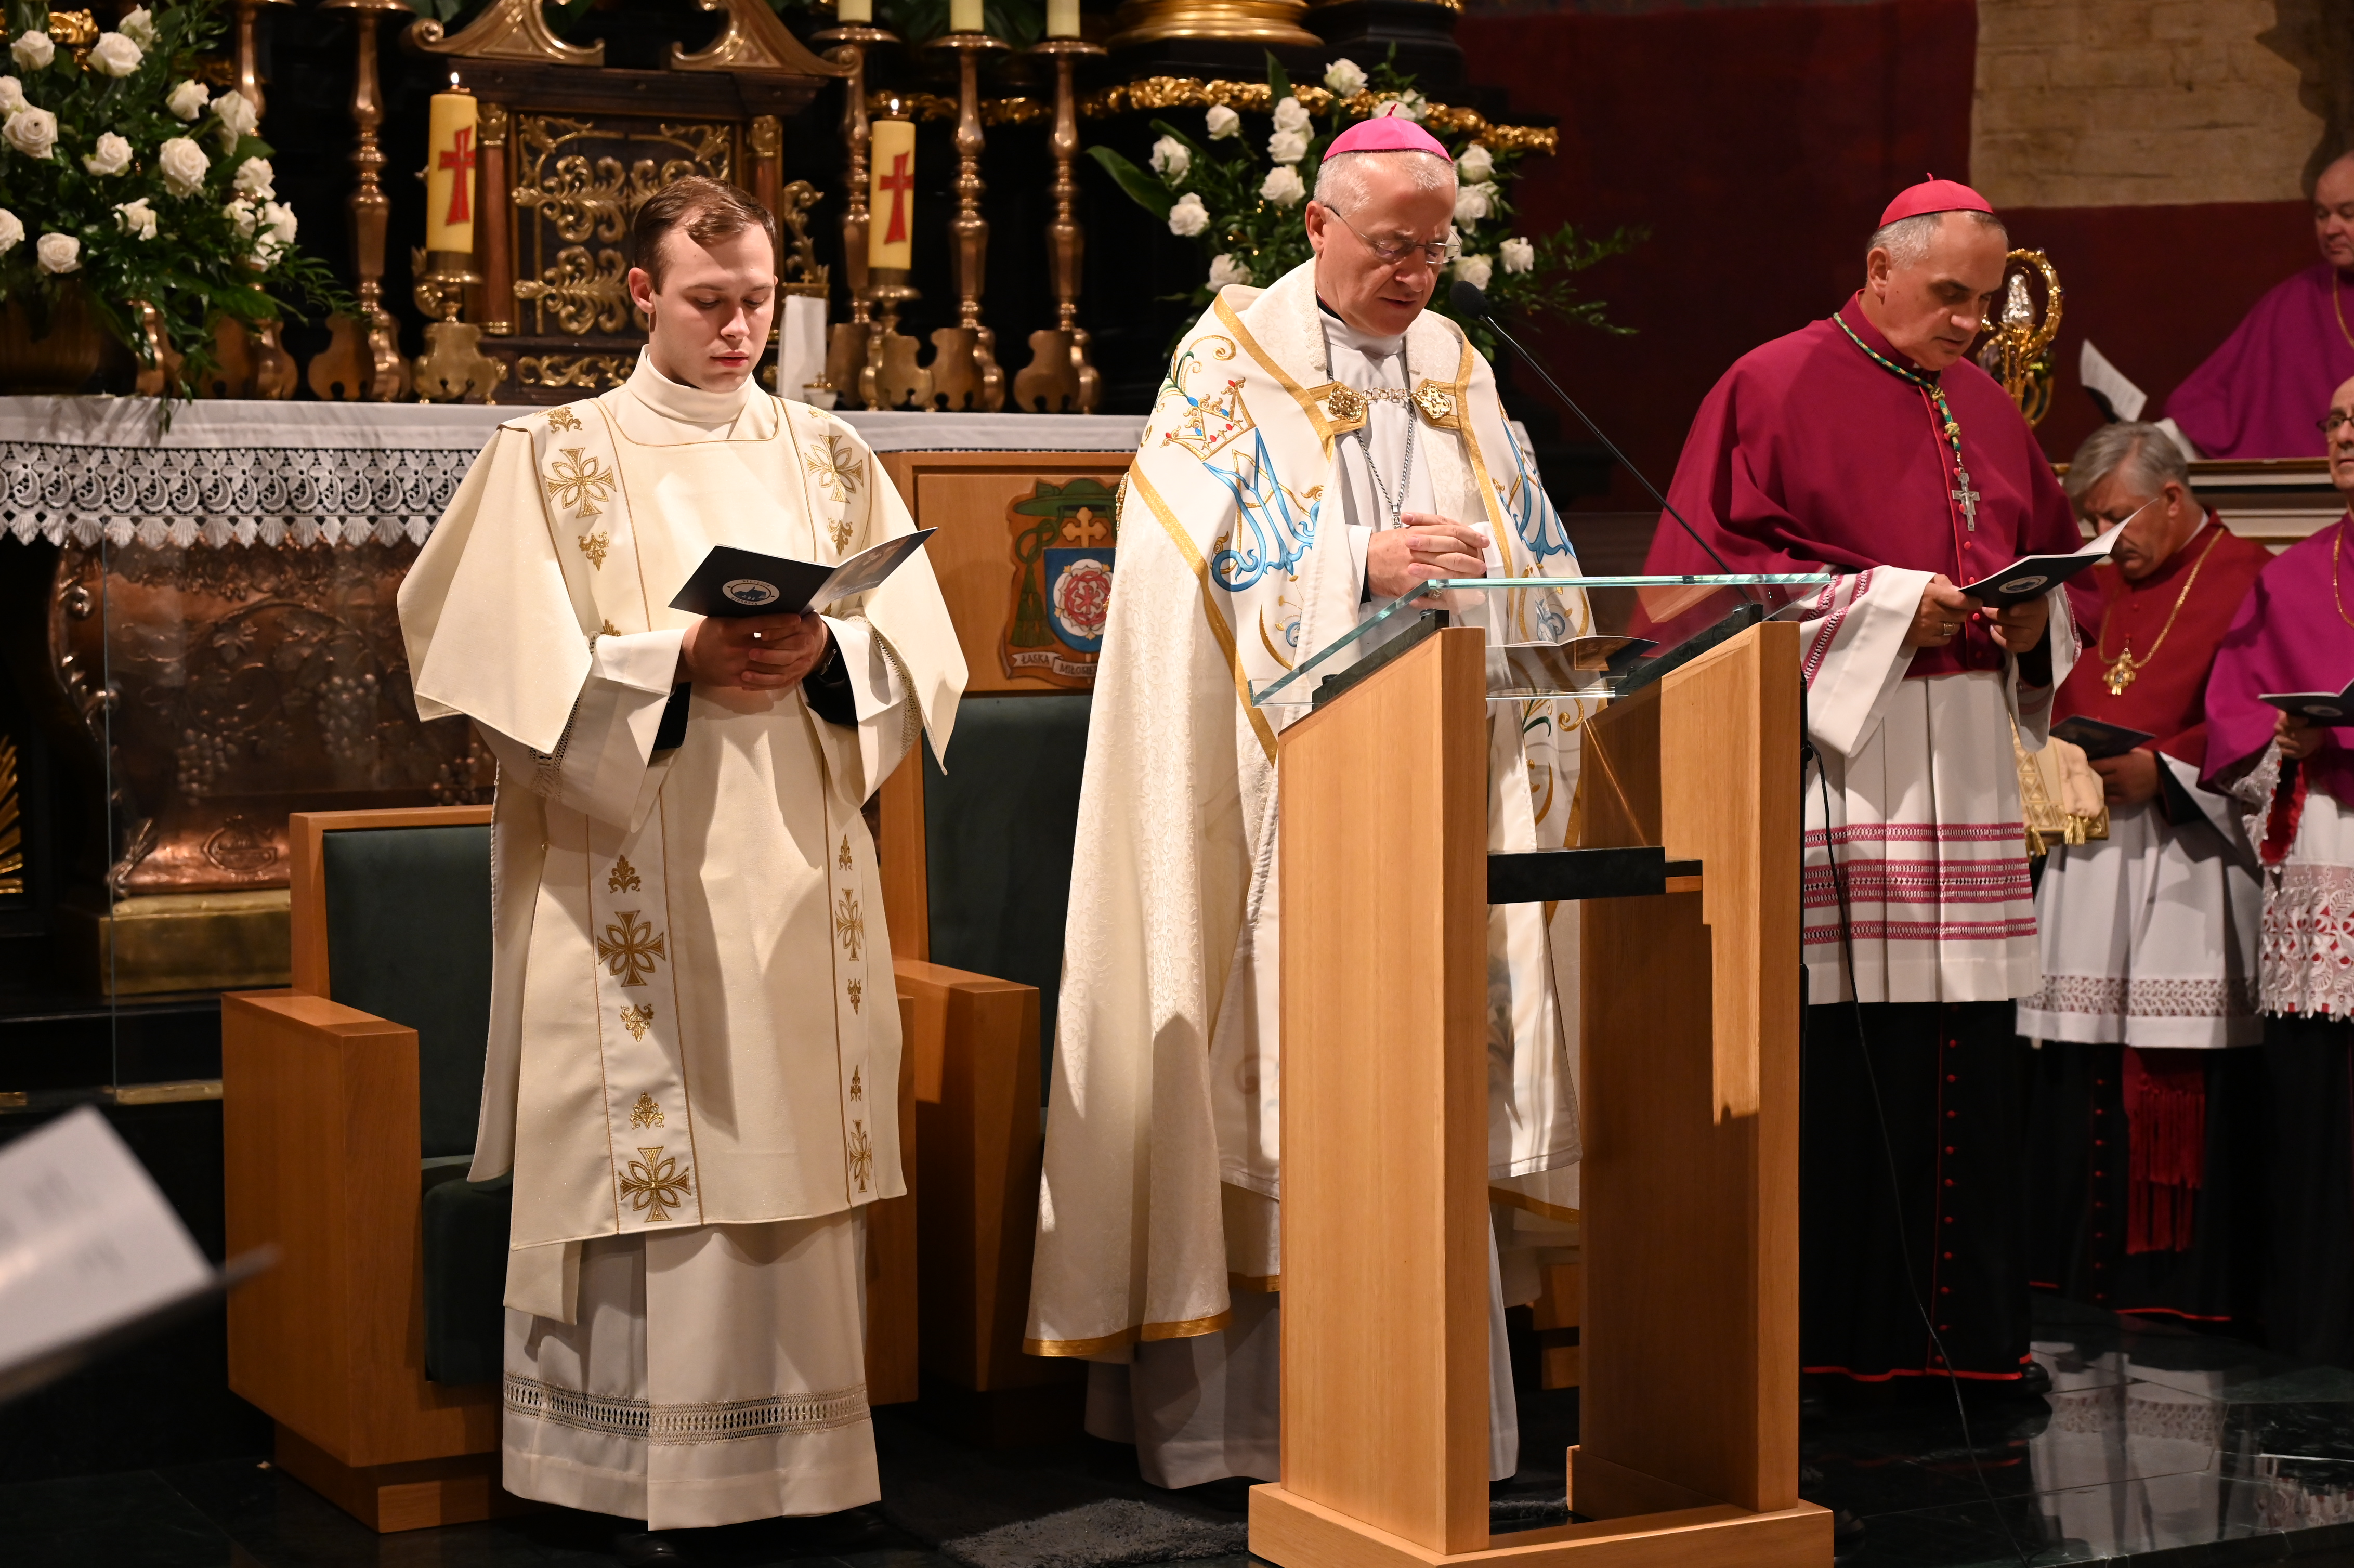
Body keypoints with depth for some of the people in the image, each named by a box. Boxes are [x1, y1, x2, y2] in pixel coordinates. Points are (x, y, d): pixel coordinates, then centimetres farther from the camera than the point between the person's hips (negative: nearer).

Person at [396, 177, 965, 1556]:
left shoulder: (829, 457, 13)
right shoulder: (552, 458, 5)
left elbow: (921, 655, 7)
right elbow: (520, 666, -5)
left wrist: (823, 654, -13)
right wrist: (680, 665, -18)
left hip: (798, 878, 3)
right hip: (633, 883, -3)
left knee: (796, 1157, 1)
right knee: (653, 1162, -6)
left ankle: (800, 1451, 9)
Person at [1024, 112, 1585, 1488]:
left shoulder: (1459, 371, 16)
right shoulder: (1235, 366, 0)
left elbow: (1542, 559, 16)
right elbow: (1201, 563, -10)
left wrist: (1481, 568, -6)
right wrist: (1365, 567, -18)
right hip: (1287, 790, -5)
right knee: (1283, 1074, -6)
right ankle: (1250, 1404, 0)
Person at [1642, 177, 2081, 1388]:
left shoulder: (1985, 407, 19)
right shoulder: (1776, 388, -1)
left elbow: (2054, 553, 25)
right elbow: (1712, 566, -8)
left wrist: (2036, 618, 2)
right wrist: (1886, 601, -14)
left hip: (1968, 769, 6)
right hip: (1835, 755, -6)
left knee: (1968, 1055, 5)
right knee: (1837, 1051, -9)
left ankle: (1958, 1320, 12)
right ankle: (1834, 1324, 0)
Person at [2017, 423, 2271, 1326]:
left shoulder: (2248, 581, -1)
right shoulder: (2100, 589, 20)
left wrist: (2162, 770, -17)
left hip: (2187, 866, -6)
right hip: (2091, 853, 6)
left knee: (2185, 1073, -9)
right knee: (2084, 1073, 2)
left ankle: (2188, 1274, -4)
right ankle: (2093, 1262, 9)